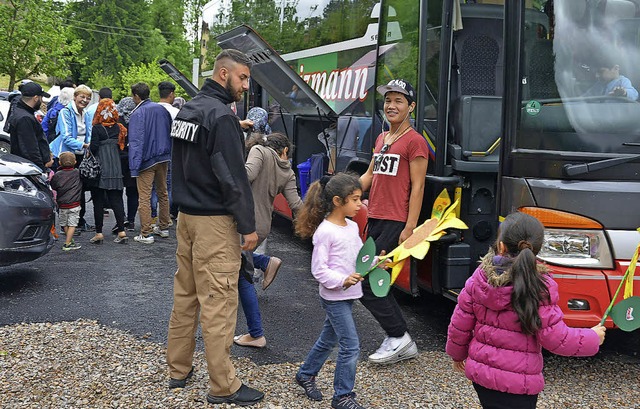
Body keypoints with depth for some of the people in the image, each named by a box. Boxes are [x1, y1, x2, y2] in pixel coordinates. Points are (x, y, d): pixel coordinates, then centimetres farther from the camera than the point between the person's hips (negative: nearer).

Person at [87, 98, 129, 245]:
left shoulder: (97, 128, -11)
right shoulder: (119, 128, 4)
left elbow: (93, 148, -15)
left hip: (99, 169, -4)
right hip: (115, 169, 4)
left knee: (98, 201, 2)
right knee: (116, 199, 8)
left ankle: (99, 233, 4)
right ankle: (121, 231, 5)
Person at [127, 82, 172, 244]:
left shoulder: (137, 114, -12)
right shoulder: (161, 109, 7)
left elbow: (136, 141, -17)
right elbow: (170, 132, 14)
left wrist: (134, 167, -17)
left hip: (147, 160, -7)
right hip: (164, 158, 7)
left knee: (144, 197, -3)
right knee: (163, 193, 18)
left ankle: (145, 234, -2)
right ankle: (163, 227, 27)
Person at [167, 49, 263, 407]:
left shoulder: (187, 110, 13)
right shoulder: (221, 116, -16)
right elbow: (233, 176, -19)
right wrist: (248, 226, -15)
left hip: (186, 215, 9)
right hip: (214, 221, -9)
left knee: (185, 295, 15)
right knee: (218, 303, -5)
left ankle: (179, 370, 25)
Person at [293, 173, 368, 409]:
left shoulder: (352, 227, 7)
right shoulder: (325, 232, -18)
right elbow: (318, 270, -18)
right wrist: (342, 280, -28)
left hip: (348, 295, 9)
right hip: (334, 297, -9)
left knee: (329, 339, 22)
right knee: (350, 346, -7)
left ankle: (305, 375, 42)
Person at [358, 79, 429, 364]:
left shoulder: (414, 142, -7)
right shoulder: (381, 139, 17)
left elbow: (417, 187, -11)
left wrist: (410, 228, -16)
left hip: (395, 223, -8)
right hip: (374, 220, 9)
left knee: (363, 280, -11)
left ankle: (398, 337, 2)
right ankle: (403, 344, 20)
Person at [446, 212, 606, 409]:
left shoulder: (479, 278, -6)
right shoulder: (540, 289, -18)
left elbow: (459, 325, 1)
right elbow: (555, 338, -14)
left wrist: (457, 354, 20)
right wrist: (593, 338, 3)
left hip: (479, 370, 5)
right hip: (517, 383, -4)